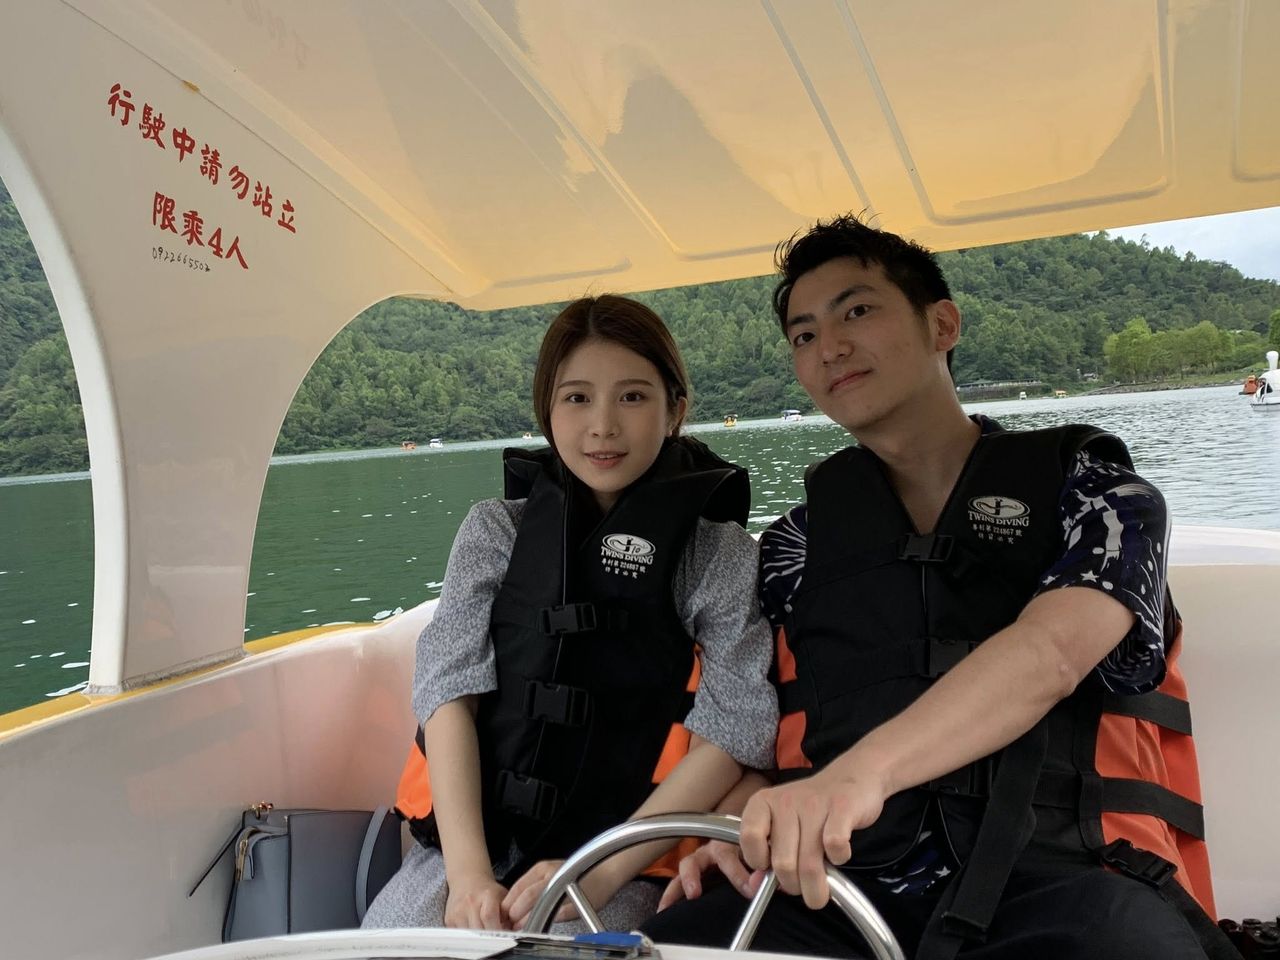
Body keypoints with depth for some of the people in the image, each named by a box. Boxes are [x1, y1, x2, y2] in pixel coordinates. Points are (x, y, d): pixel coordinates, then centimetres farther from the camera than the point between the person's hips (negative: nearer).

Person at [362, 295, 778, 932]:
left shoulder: (719, 552, -1)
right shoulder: (496, 530, 7)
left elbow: (733, 731, -8)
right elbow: (448, 689, -1)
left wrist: (600, 872, -16)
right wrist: (468, 869, -13)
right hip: (464, 847, 2)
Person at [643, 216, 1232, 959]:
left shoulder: (1088, 482, 6)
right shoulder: (797, 541, 16)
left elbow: (1051, 654, -14)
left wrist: (858, 771, -32)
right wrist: (745, 821, -8)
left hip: (1054, 878, -1)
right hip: (847, 887, 2)